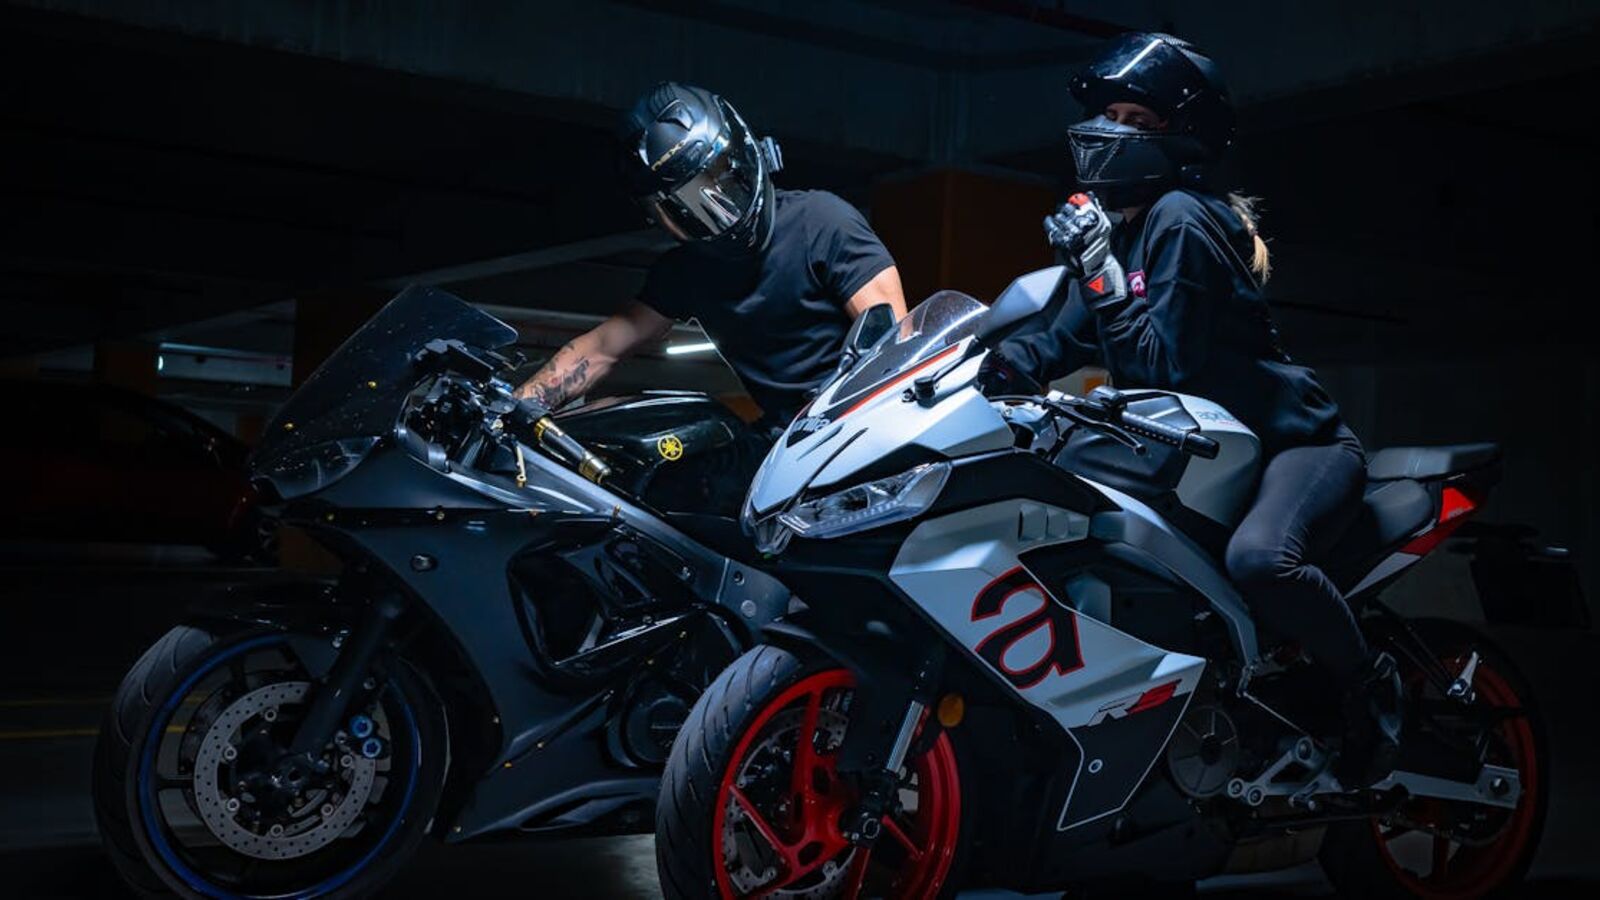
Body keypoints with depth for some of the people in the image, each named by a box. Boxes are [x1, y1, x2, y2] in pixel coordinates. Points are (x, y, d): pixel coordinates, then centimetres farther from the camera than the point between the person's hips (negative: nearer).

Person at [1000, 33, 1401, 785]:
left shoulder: (1180, 218, -18)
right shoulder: (1117, 219, 10)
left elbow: (1161, 365, -22)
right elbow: (1062, 340, 10)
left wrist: (1099, 268, -26)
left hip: (1298, 442, -10)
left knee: (1257, 558, -39)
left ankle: (1371, 686, -10)